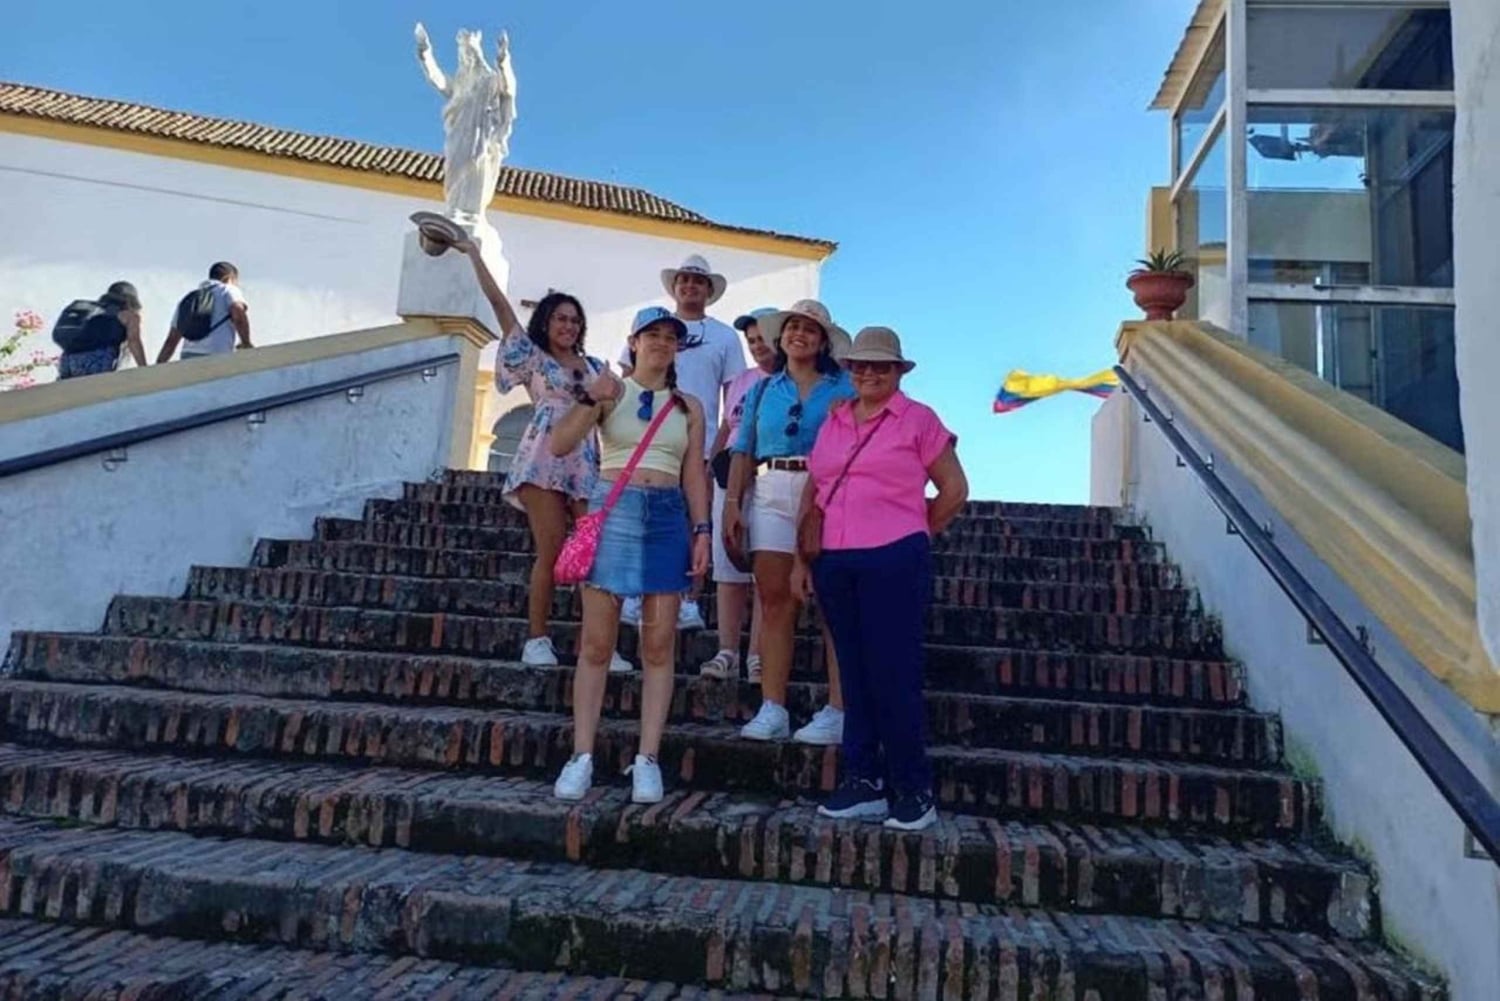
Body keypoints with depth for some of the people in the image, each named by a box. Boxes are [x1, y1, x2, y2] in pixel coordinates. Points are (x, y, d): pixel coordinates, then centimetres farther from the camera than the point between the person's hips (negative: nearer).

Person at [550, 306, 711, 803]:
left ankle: (647, 759, 7)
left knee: (659, 645, 1)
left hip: (668, 517, 2)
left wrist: (702, 530, 1)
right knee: (596, 641, 0)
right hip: (612, 511, -2)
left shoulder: (688, 407, 13)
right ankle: (581, 756, 7)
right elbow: (558, 445, -4)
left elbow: (694, 474, 11)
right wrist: (589, 401, -18)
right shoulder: (609, 392, 6)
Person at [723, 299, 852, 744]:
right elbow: (744, 451, 14)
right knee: (775, 602, 1)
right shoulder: (762, 390, 19)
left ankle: (836, 713, -2)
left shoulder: (844, 386, 10)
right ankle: (772, 710, 4)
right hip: (772, 495, 3)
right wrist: (732, 502, 6)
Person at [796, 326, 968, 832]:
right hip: (835, 564, 5)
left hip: (894, 563, -5)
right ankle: (862, 781, 21)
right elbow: (811, 492, 16)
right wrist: (801, 558, 11)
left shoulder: (918, 419, 0)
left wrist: (914, 535, 8)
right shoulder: (832, 422, 14)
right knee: (855, 674, 11)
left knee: (894, 676, -2)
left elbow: (954, 489, 3)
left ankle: (913, 791, 11)